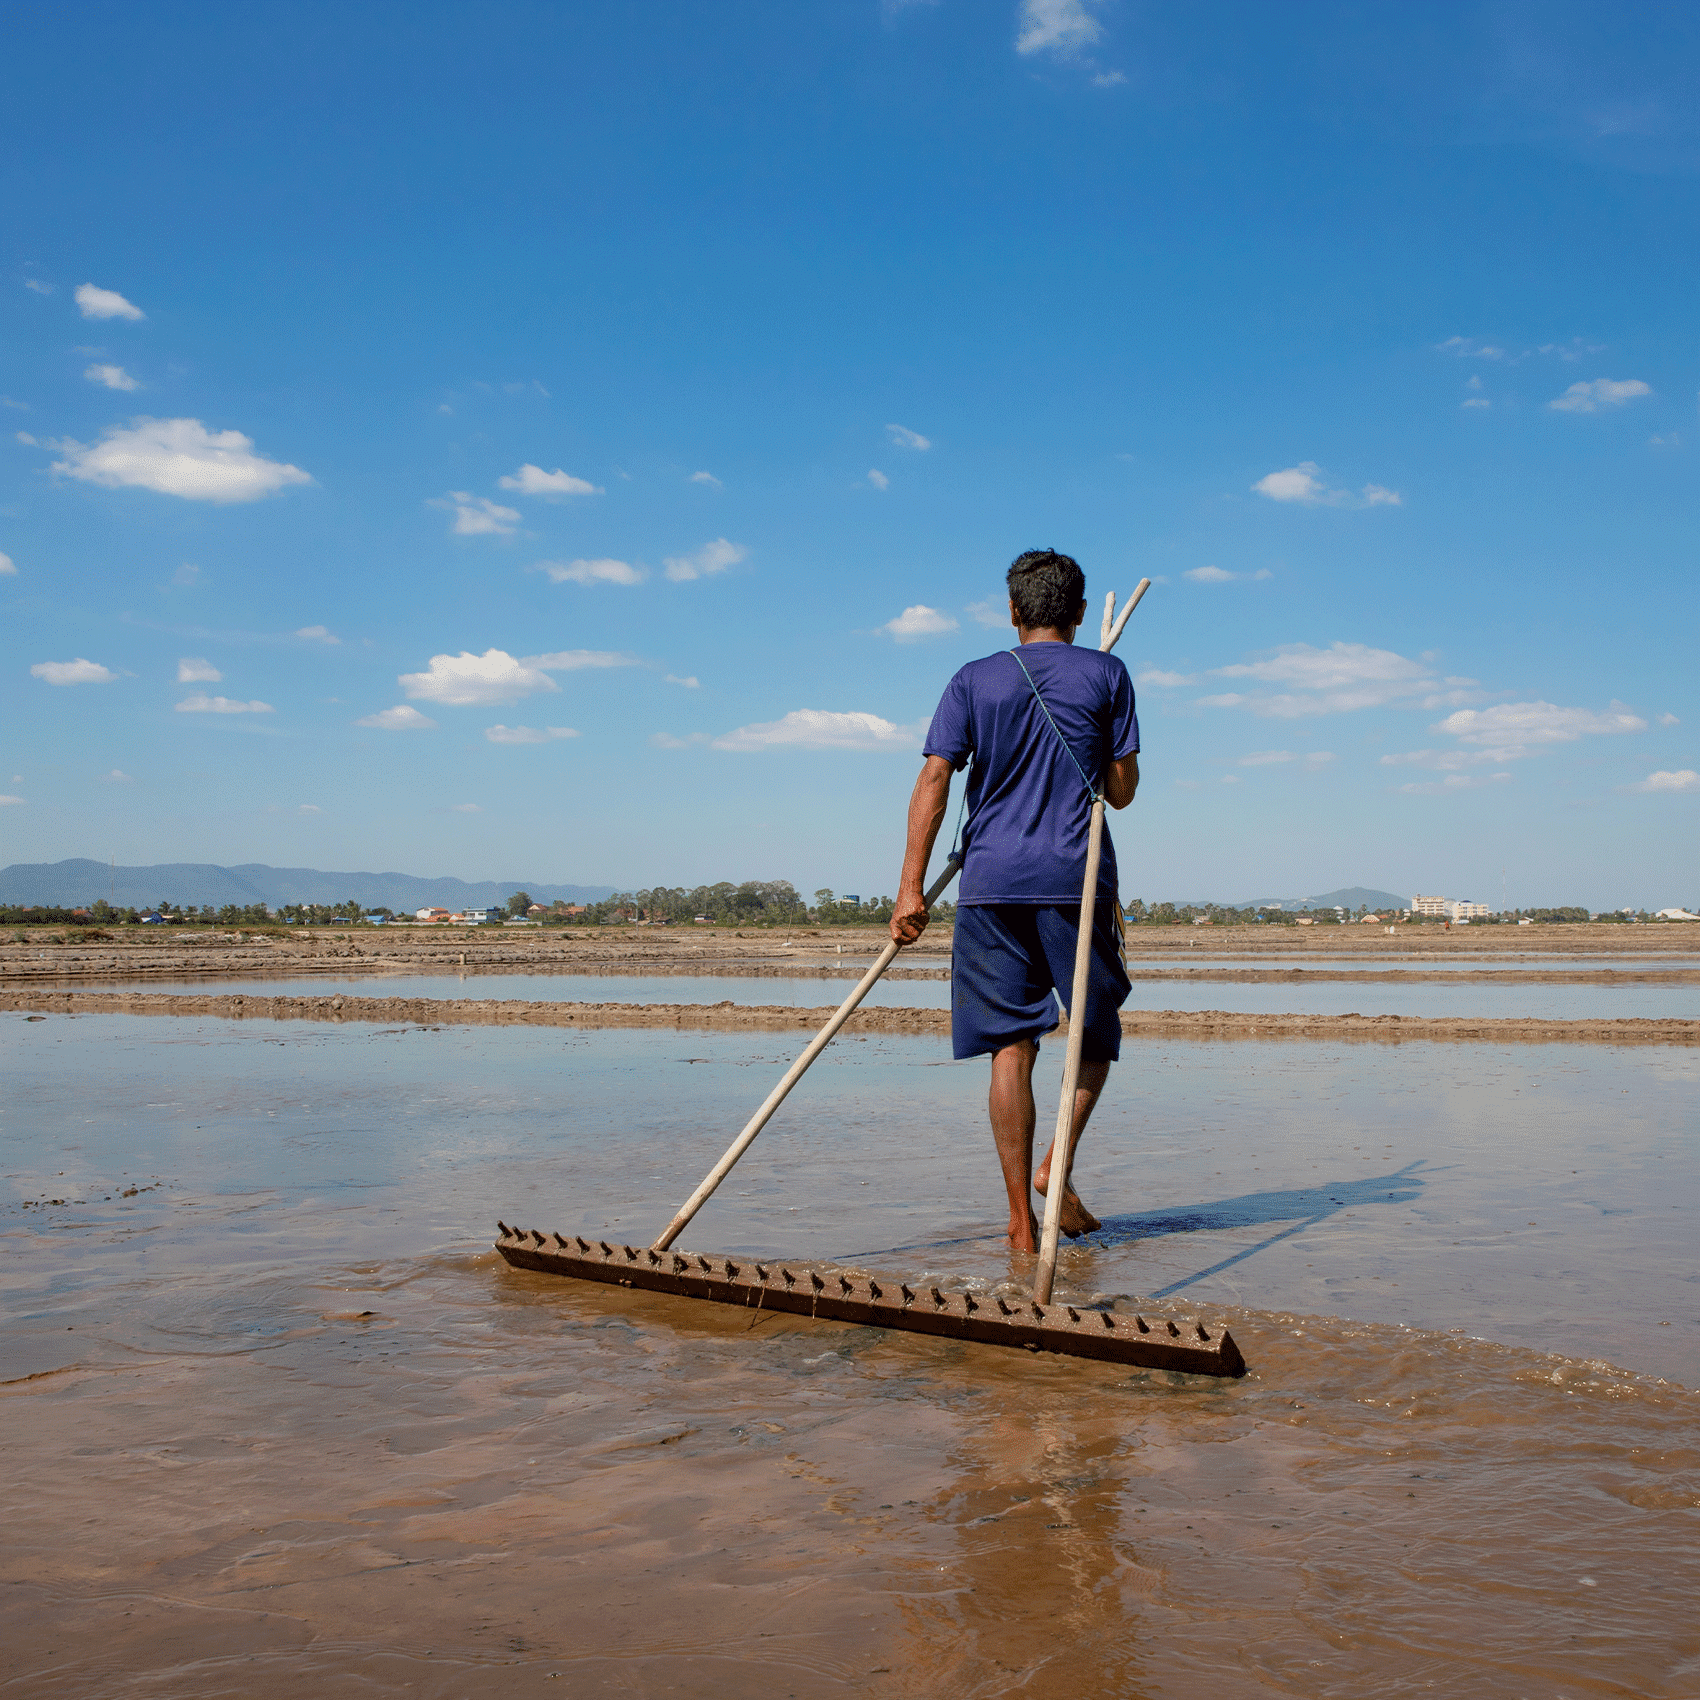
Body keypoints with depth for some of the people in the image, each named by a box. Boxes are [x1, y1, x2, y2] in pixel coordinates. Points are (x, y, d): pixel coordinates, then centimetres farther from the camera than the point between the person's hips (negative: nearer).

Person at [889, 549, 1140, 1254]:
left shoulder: (973, 680, 9)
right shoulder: (1106, 675, 7)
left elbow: (934, 779, -2)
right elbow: (1122, 791, 5)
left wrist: (911, 888, -5)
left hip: (991, 879, 2)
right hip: (1076, 877, -1)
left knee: (1011, 1047, 3)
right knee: (1097, 1029, 17)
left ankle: (1021, 1220, 3)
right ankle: (1058, 1161, 1)